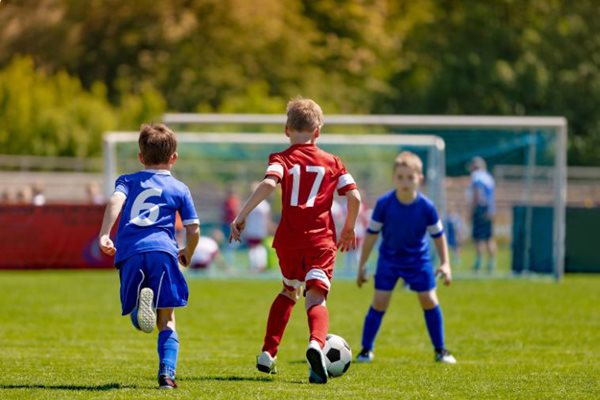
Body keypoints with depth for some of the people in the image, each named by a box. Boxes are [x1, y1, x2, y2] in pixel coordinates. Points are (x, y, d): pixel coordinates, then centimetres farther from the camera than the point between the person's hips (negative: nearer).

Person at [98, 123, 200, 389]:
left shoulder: (128, 181, 21)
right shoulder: (179, 189, 19)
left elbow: (116, 200, -1)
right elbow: (193, 230, 15)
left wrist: (104, 235, -9)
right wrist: (187, 255, 35)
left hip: (130, 253, 0)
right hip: (162, 250, 0)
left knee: (136, 315, 7)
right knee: (167, 320, 8)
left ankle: (141, 305, -29)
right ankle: (167, 372, -10)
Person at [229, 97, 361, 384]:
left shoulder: (283, 159, 3)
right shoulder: (332, 162, 10)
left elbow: (268, 183, -18)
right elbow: (354, 197, 4)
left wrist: (241, 216, -18)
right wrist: (349, 229, 20)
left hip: (288, 240, 1)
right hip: (321, 240, -1)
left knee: (289, 292, 25)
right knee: (316, 298, -9)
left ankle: (268, 354, 25)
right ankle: (316, 344, -41)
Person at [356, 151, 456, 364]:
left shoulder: (426, 207, -18)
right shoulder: (384, 204, -19)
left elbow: (438, 235, -2)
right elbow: (371, 233, -8)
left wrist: (445, 263, -4)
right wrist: (362, 265, -4)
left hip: (418, 260, 1)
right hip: (389, 259, -1)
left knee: (429, 301, -1)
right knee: (379, 302, -6)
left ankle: (440, 350, 13)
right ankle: (366, 350, 4)